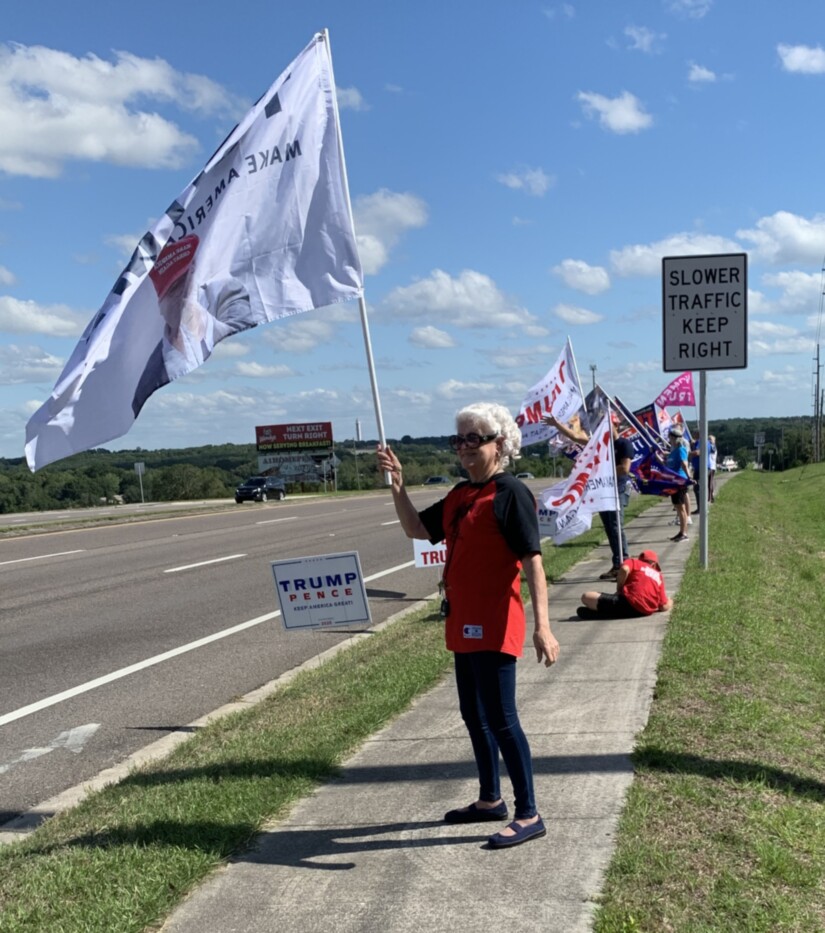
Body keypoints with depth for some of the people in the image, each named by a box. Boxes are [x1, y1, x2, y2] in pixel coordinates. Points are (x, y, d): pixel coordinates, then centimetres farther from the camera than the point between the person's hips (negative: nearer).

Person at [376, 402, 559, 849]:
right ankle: (489, 799, 34)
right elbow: (416, 529, 16)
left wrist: (541, 625, -25)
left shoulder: (511, 493, -14)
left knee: (500, 719, -4)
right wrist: (397, 486, 2)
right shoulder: (459, 495, 12)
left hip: (494, 627, -9)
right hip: (463, 624, 9)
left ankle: (528, 816, 8)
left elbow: (532, 560, -19)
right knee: (473, 715, 18)